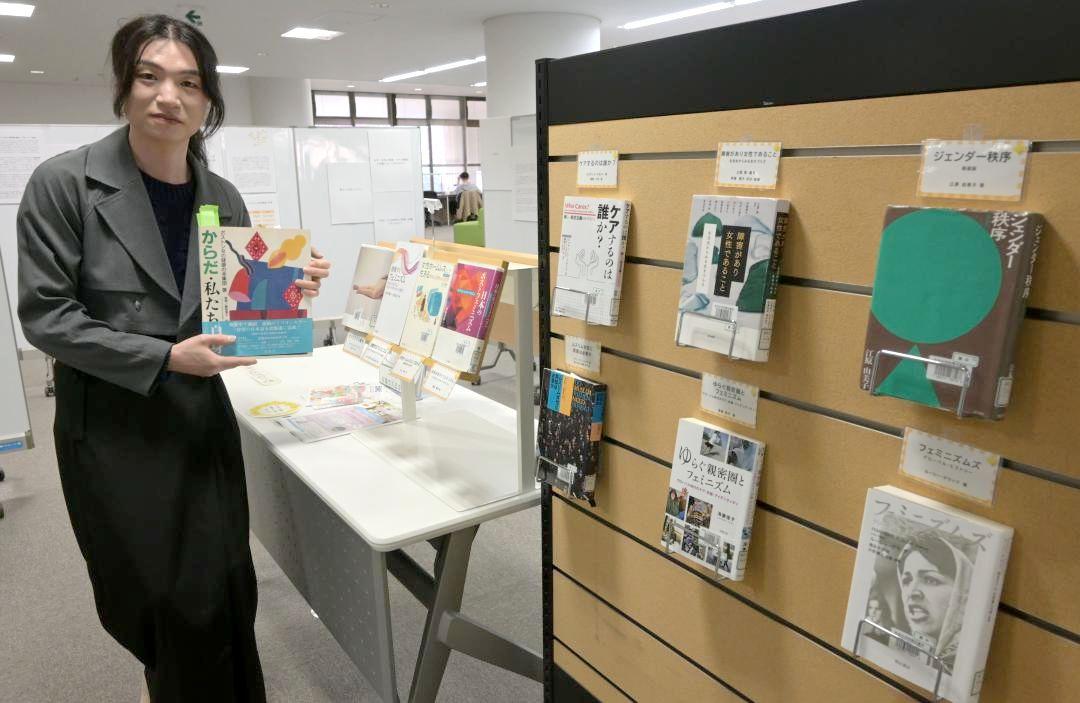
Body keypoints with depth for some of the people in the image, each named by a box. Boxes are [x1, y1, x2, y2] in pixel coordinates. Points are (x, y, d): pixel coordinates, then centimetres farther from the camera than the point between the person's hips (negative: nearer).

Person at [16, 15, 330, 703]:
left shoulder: (222, 197, 1)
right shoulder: (64, 183, -11)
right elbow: (44, 314, -12)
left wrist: (288, 292, -13)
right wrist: (163, 357, -20)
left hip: (202, 418, 3)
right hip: (112, 427, -3)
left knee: (222, 589, 10)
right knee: (156, 594, 11)